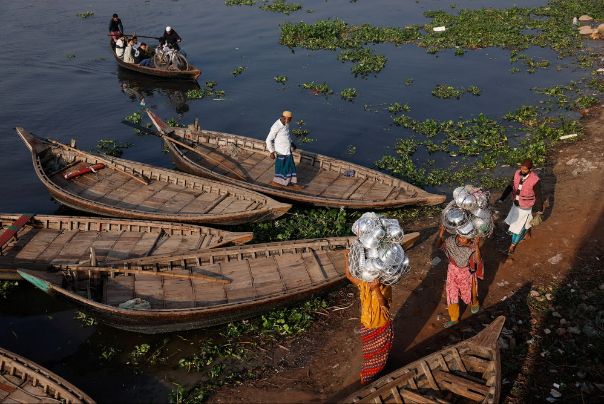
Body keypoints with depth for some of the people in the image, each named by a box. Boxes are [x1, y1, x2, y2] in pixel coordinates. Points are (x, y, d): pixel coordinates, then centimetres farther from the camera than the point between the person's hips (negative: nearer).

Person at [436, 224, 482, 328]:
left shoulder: (473, 247, -27)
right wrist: (441, 234, -30)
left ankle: (475, 304, 59)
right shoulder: (453, 240, -17)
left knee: (468, 293, 21)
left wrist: (477, 245, -56)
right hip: (452, 271, 3)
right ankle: (454, 319, 32)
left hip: (466, 273, -3)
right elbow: (439, 245, -13)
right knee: (452, 295, 12)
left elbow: (478, 260, -43)